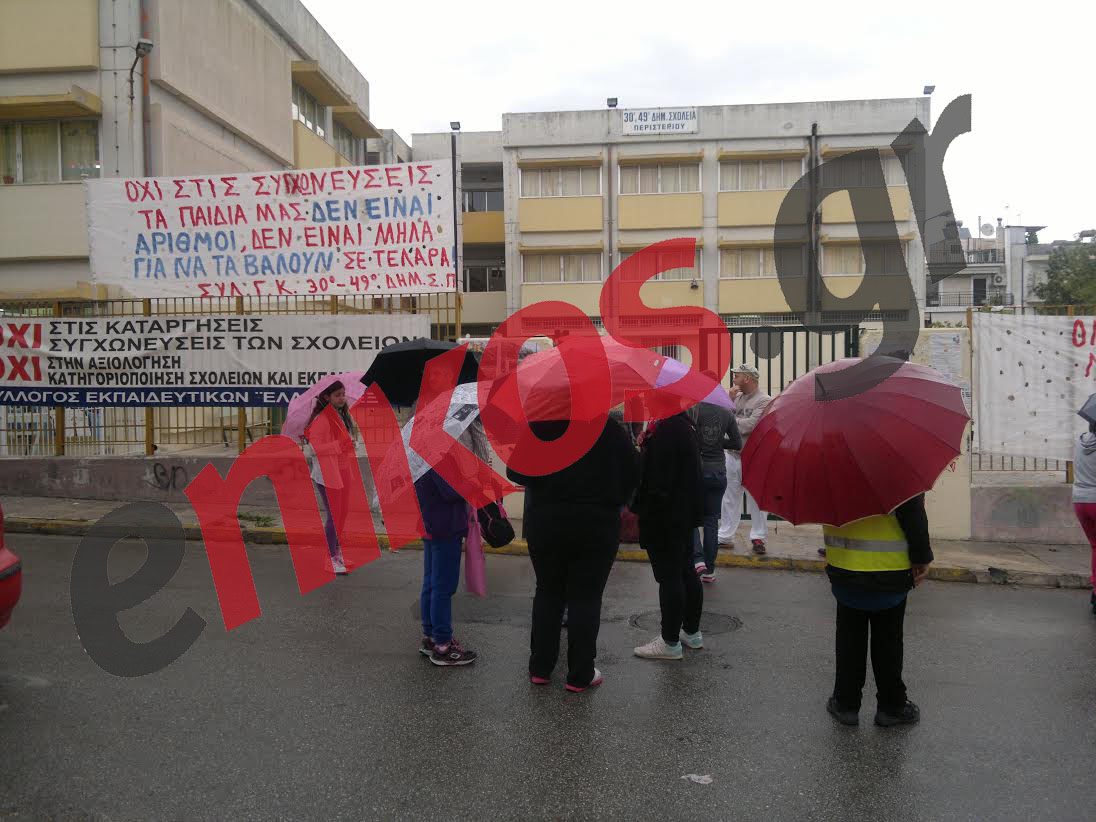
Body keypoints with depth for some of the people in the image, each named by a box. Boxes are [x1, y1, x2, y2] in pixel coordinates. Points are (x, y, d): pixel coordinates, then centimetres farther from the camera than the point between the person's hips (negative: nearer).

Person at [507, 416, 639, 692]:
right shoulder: (611, 429, -6)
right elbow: (632, 472, -1)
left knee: (548, 593, 15)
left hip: (546, 522, 1)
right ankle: (580, 675, 10)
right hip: (598, 524, -1)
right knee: (585, 598, 6)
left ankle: (540, 668, 21)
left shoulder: (539, 427, -8)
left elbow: (515, 473, -5)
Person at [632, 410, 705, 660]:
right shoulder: (684, 425, 9)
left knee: (669, 576, -1)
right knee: (686, 572, 18)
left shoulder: (665, 431, -23)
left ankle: (670, 642, 9)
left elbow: (659, 483, -24)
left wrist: (639, 507, -17)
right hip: (685, 515, 10)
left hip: (665, 517, -10)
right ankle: (693, 632, 31)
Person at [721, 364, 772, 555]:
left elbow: (751, 425, -19)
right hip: (732, 455, 6)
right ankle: (725, 536, 18)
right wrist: (730, 400, -4)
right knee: (729, 498, 10)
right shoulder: (738, 397, 13)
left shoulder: (764, 401, -8)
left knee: (756, 500, 2)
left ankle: (758, 537, 12)